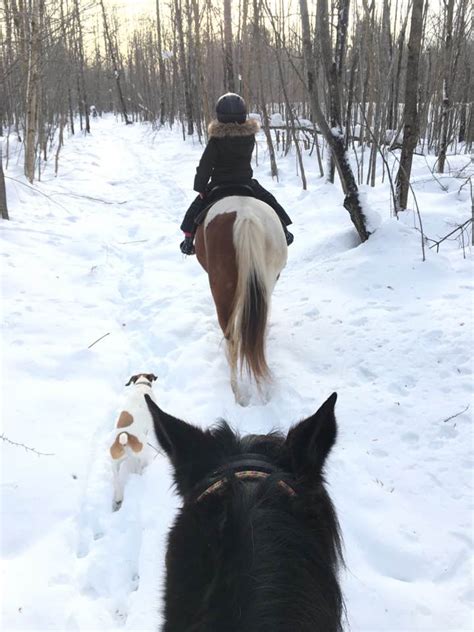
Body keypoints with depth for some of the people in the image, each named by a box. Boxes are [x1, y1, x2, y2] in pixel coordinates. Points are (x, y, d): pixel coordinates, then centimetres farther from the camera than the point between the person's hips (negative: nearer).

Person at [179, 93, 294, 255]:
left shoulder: (216, 140, -15)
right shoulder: (250, 135, -8)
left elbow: (205, 166, -13)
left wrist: (200, 187, -4)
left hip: (219, 185, -1)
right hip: (246, 183, 2)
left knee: (197, 207, 17)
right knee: (269, 201, 22)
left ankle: (188, 241, 15)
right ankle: (283, 232, 25)